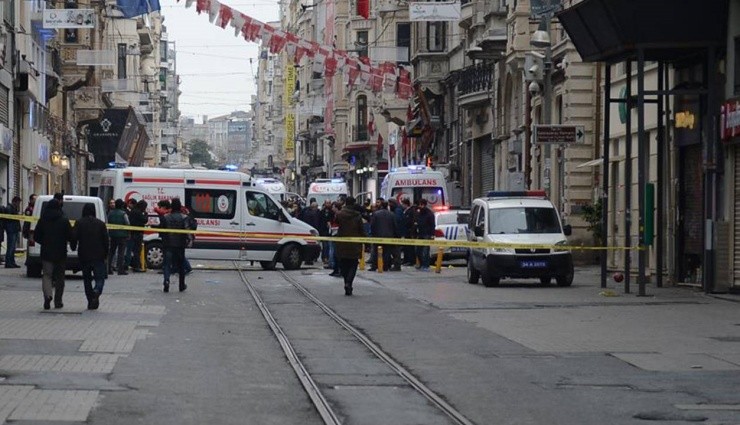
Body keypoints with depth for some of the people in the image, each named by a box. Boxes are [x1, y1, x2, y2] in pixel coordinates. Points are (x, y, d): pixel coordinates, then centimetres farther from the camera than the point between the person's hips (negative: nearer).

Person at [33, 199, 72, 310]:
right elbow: (70, 236, -7)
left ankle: (47, 295, -22)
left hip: (46, 252, 1)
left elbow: (36, 237, 2)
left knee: (47, 275, 4)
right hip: (61, 253, -1)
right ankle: (58, 301, 12)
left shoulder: (42, 220, 0)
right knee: (59, 276, 10)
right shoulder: (64, 220, -6)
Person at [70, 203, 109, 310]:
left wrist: (73, 248, 12)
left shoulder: (79, 223, 0)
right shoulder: (100, 223, 2)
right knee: (100, 278, 2)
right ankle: (96, 292, -29)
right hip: (98, 257, -1)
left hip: (84, 256, 1)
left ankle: (90, 301, 9)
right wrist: (106, 254, 10)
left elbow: (74, 238, -6)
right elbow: (106, 240, 1)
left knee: (87, 279, 12)